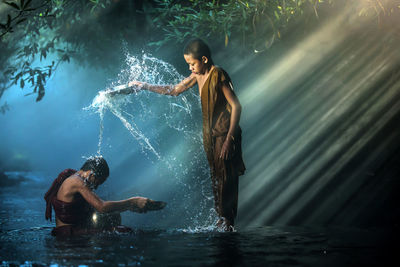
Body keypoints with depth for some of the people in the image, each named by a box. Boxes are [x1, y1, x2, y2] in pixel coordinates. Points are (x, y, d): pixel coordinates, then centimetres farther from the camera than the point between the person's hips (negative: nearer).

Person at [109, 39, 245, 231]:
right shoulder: (199, 75, 7)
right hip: (211, 134, 9)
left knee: (226, 177, -1)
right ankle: (221, 216, 25)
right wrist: (144, 86, 13)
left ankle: (227, 220, 9)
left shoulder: (217, 75, -18)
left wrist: (229, 139, -23)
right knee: (216, 176, 14)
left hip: (225, 133, -9)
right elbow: (174, 90, 18)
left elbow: (236, 106, -20)